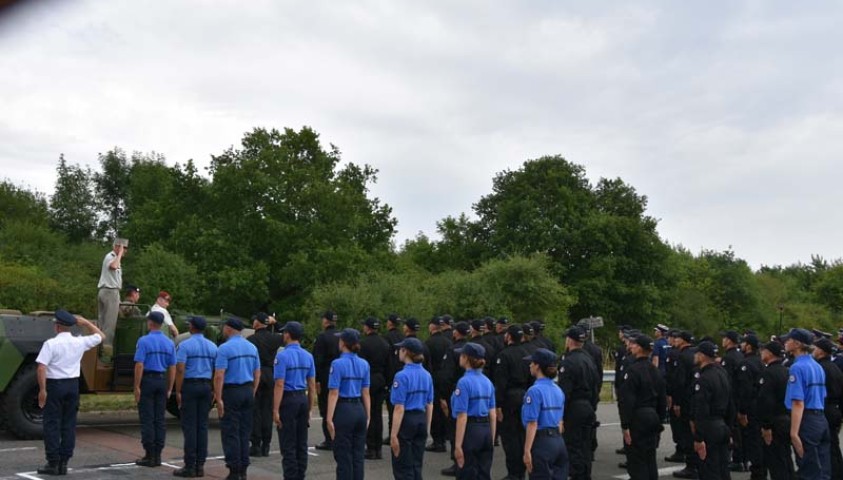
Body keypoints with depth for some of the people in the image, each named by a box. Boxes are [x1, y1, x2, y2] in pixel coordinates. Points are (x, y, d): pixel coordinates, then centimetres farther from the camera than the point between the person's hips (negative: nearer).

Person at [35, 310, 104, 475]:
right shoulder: (79, 342, 1)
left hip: (54, 385, -4)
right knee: (69, 424, 9)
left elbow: (41, 368, -18)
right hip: (73, 385, 4)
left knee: (52, 425, 3)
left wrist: (42, 389, -13)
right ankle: (63, 463, 12)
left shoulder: (51, 344, -11)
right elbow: (100, 336, 17)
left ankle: (53, 463, 3)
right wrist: (85, 322, 15)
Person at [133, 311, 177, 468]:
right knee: (159, 419, 9)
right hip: (162, 381, 5)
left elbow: (139, 365, -14)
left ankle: (150, 456, 3)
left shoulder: (144, 341, -9)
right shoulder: (169, 343, 6)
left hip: (147, 380, -5)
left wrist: (137, 386, -10)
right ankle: (158, 455, 12)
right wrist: (169, 389, 13)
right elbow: (172, 368, 6)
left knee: (147, 419, 0)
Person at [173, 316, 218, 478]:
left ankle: (190, 466, 0)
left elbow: (180, 370, -15)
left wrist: (178, 391, -11)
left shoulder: (184, 345, -7)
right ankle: (200, 466, 10)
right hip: (206, 387, 5)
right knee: (202, 426, 7)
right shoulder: (212, 346, 8)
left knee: (190, 427, -2)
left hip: (189, 386, -5)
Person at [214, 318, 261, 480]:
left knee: (230, 433, 1)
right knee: (244, 432, 13)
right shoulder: (252, 347, 8)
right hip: (248, 391, 6)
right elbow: (257, 374, 12)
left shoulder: (225, 348, -12)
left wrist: (219, 399, -15)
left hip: (231, 392, -6)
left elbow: (219, 376, -18)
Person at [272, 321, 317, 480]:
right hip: (303, 399, 6)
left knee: (288, 445, 0)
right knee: (301, 444, 12)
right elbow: (312, 385, 9)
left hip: (288, 401, -6)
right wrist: (309, 409, 16)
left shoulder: (282, 356, -11)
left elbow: (279, 385, -15)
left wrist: (276, 410, -12)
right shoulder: (308, 356, 7)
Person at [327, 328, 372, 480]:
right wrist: (367, 417, 13)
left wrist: (329, 419, -12)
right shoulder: (364, 364, 6)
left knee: (343, 456, 3)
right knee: (358, 455, 11)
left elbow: (334, 394, -14)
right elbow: (366, 393, 8)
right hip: (359, 410, 5)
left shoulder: (338, 364, -11)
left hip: (343, 411, -5)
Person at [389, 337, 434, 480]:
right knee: (417, 466, 16)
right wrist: (427, 429, 18)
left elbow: (399, 409, -18)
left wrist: (393, 435, -15)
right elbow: (430, 405, 10)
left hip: (406, 422, -7)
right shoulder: (427, 375, 5)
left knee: (403, 468, 5)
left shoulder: (402, 376, -15)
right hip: (421, 420, 7)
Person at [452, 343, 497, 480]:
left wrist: (458, 445, -15)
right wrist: (492, 440, 18)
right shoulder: (487, 381, 8)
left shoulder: (464, 382, -13)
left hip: (470, 432, -7)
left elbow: (462, 417, -16)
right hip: (486, 431, 7)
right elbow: (493, 415, 10)